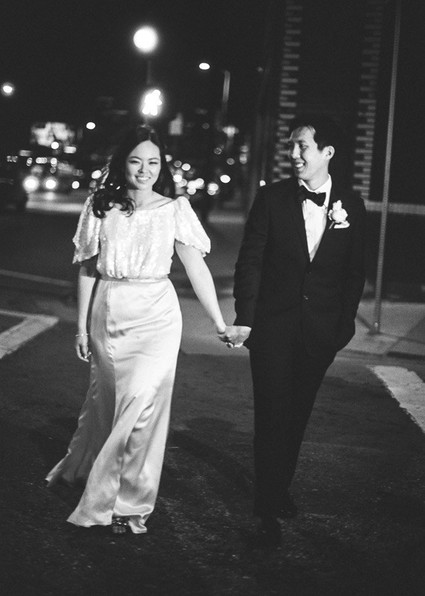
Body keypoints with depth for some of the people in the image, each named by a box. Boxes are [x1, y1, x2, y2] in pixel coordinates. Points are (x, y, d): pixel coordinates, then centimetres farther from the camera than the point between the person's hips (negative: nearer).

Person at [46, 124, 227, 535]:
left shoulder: (174, 209, -3)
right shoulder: (100, 205, 1)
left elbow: (196, 268, -6)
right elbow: (88, 268, 5)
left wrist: (219, 323, -11)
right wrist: (82, 325, 4)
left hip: (154, 316, -1)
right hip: (106, 315, 2)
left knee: (142, 407, -5)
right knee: (104, 400, 12)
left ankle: (129, 505, 9)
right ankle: (80, 467, 40)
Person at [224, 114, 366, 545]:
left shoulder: (350, 205, 1)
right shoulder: (271, 198, -4)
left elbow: (354, 271, 6)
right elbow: (250, 261, -5)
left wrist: (344, 323, 3)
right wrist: (244, 319, -12)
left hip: (320, 331, 2)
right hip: (273, 325, -2)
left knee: (297, 413, 13)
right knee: (272, 414, -1)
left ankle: (280, 488, 31)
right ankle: (269, 509, 7)